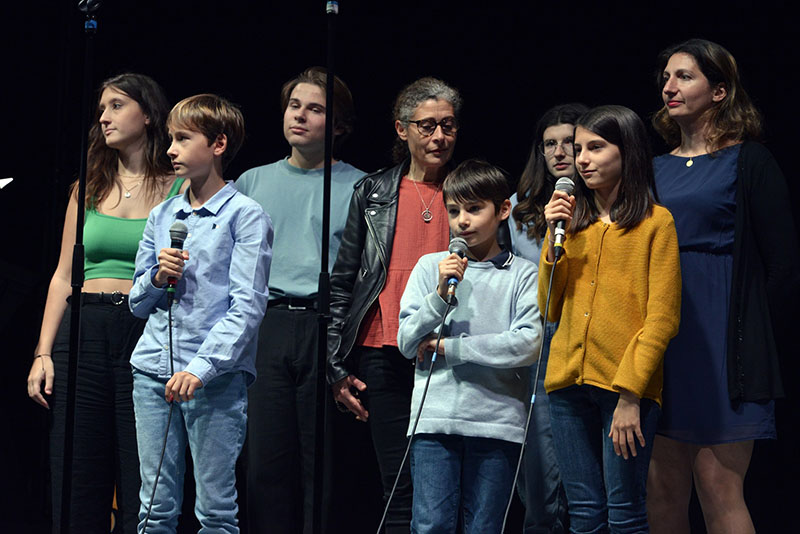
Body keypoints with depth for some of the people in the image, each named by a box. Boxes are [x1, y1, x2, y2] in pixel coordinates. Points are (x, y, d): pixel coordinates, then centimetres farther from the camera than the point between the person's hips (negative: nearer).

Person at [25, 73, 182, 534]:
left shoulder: (180, 189, 5)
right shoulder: (90, 188, 16)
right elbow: (63, 277, 14)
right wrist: (43, 352, 7)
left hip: (148, 334, -3)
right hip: (84, 333, 3)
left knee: (142, 491, -4)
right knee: (78, 491, 1)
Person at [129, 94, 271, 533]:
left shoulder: (246, 216, -2)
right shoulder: (161, 216, 15)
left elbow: (247, 307, -10)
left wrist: (200, 367, -20)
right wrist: (159, 278, -2)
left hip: (217, 377, -5)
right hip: (153, 369, 5)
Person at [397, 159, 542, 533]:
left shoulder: (523, 275, 3)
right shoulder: (430, 267, 10)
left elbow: (528, 344, -10)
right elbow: (407, 343, 5)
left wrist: (448, 348, -7)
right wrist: (441, 293, -10)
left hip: (497, 421, -1)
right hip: (434, 417, 1)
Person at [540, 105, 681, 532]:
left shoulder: (656, 222, -1)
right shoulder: (573, 221, 16)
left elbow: (662, 319, -7)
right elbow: (551, 310, 13)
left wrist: (629, 393, -15)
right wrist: (554, 237, 3)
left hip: (628, 388, -5)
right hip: (569, 384, 5)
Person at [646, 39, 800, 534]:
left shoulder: (749, 162, -1)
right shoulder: (657, 168, 16)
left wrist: (754, 343, -5)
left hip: (722, 344, -6)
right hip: (661, 341, 6)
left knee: (718, 484, -8)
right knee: (663, 486, 4)